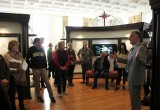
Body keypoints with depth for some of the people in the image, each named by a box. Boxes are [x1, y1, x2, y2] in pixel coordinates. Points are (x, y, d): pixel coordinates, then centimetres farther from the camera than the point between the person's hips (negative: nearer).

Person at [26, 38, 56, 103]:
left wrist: (46, 67, 9)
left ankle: (51, 95, 8)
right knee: (37, 83, 7)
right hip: (35, 69, -3)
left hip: (43, 68, 3)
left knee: (47, 82, 1)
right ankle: (38, 96, 22)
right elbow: (27, 59, 2)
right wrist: (31, 66, -1)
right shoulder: (31, 50, -2)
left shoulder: (42, 49, 9)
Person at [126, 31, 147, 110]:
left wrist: (138, 57, -50)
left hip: (136, 78, -9)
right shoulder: (133, 49, 10)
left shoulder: (141, 48, -18)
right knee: (133, 97, 22)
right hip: (131, 77, 9)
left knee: (135, 98, 2)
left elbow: (144, 63, -31)